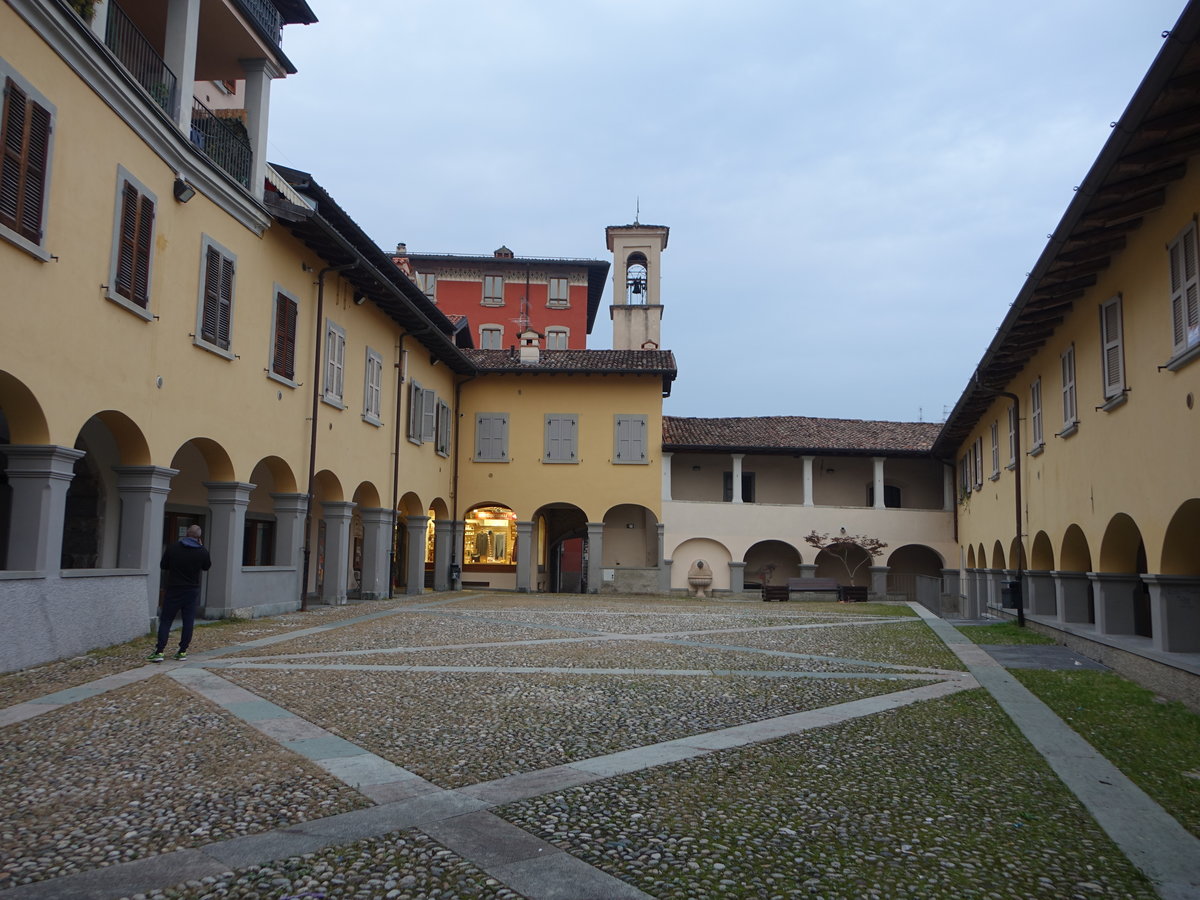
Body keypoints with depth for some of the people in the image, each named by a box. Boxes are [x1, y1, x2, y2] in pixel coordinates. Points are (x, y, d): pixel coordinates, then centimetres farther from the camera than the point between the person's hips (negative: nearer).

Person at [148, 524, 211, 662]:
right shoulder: (202, 551, -5)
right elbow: (207, 567, 13)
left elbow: (163, 566, 4)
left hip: (173, 589, 0)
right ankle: (182, 652, 7)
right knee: (188, 621, 7)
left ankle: (159, 651, -5)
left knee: (166, 620, 3)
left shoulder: (173, 548, -6)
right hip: (192, 591, 0)